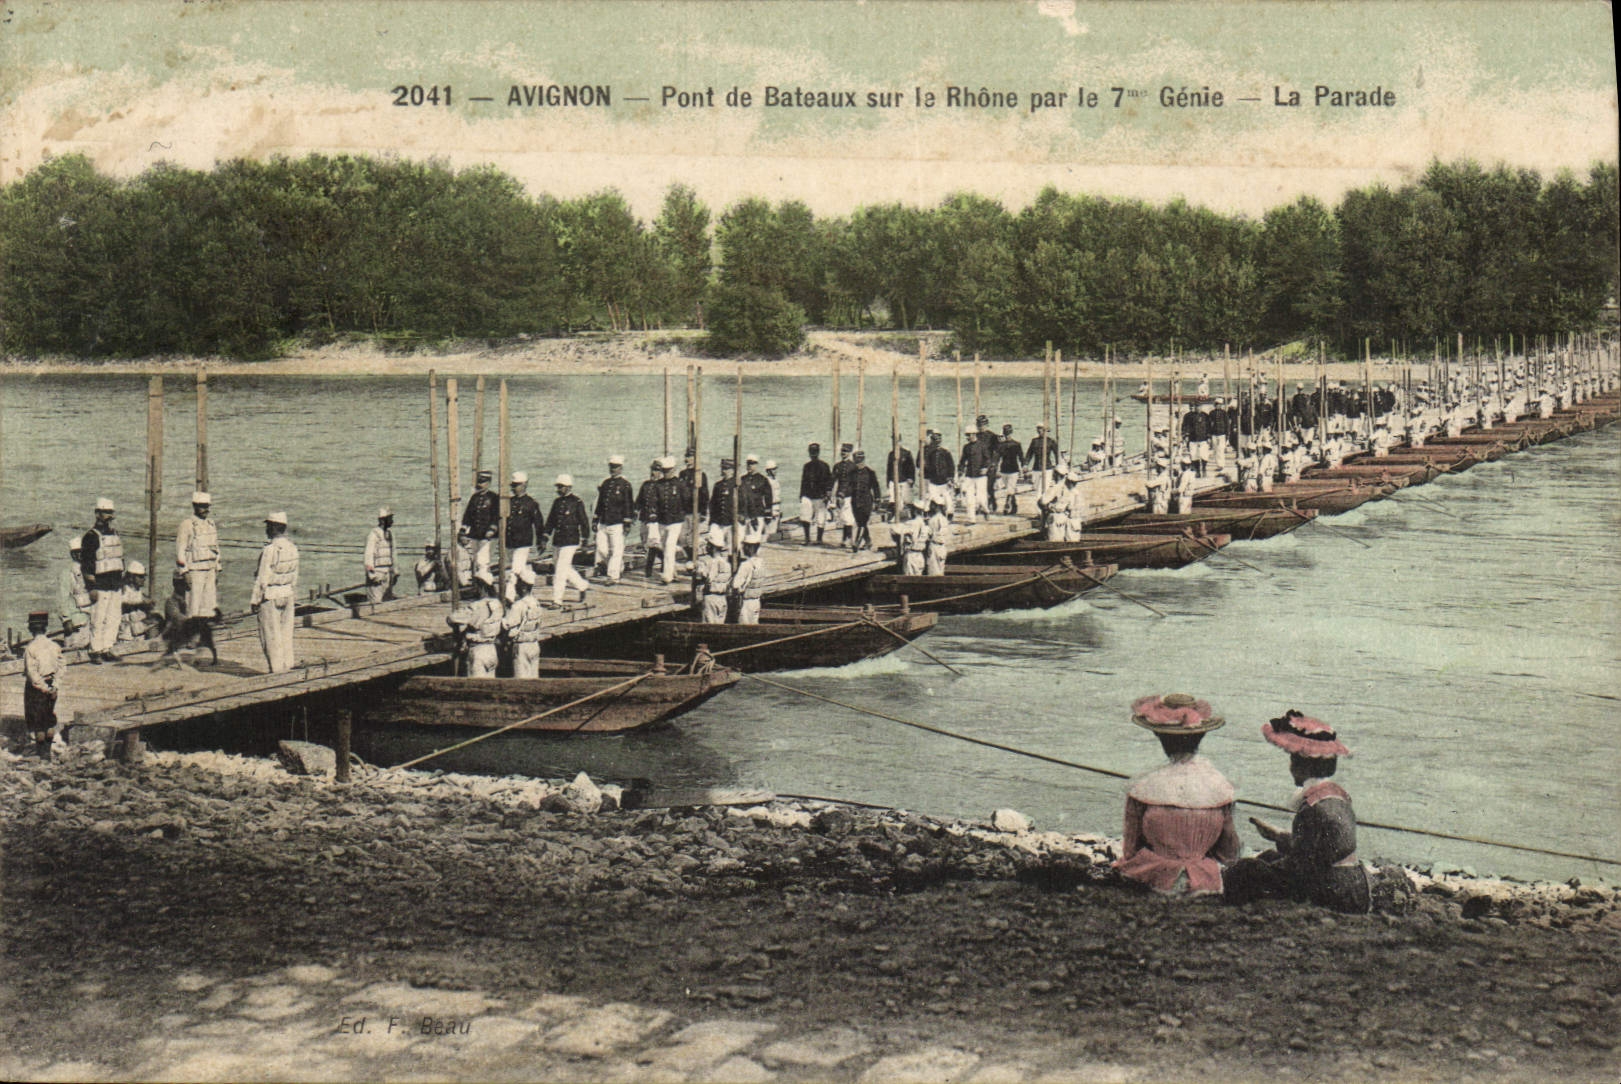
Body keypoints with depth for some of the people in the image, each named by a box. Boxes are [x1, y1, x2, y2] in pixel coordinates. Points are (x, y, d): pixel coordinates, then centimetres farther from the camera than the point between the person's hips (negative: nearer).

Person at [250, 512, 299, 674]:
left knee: (270, 633, 1)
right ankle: (287, 665, 17)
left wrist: (255, 599, -11)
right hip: (288, 594, 7)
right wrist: (294, 598, 19)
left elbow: (262, 578, -17)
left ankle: (276, 668, 3)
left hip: (270, 595, -7)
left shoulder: (270, 549, -18)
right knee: (285, 631, 13)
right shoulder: (292, 548, 5)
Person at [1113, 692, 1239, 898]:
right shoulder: (1219, 785, -9)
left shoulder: (1143, 787, -16)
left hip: (1157, 882, -3)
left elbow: (1130, 851, -6)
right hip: (1204, 884, 3)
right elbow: (1230, 853, 1)